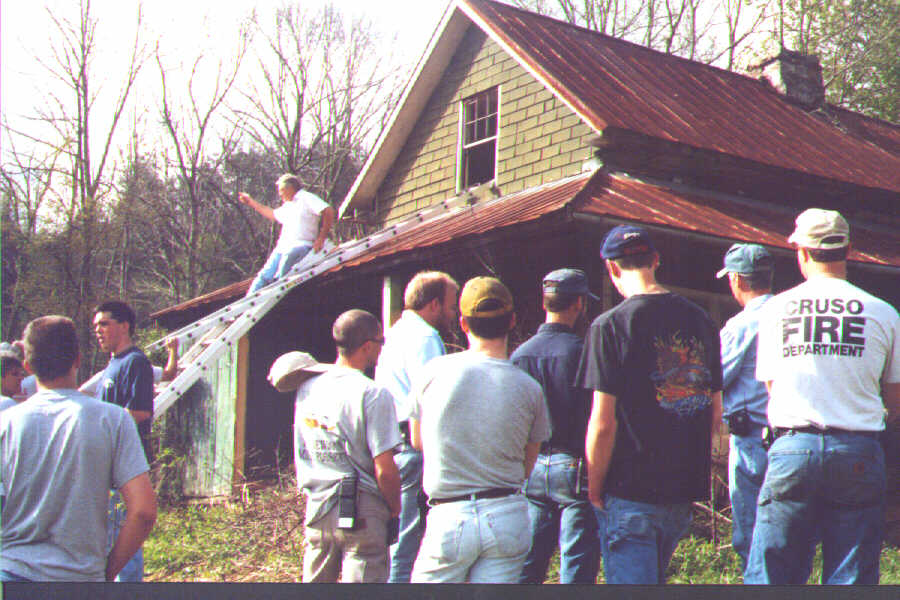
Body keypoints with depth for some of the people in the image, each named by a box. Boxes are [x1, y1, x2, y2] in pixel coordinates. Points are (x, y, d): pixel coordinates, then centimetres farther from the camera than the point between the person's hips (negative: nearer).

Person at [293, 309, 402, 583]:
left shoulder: (306, 389, 6)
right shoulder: (372, 394, -14)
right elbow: (384, 470, -15)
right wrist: (395, 509, -2)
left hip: (316, 508, 6)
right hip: (362, 512, -6)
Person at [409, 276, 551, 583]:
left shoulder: (433, 371, -5)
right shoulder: (529, 388, -3)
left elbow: (417, 440, 11)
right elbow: (527, 464, 8)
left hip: (449, 519, -1)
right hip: (509, 518, 2)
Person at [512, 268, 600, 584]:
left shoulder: (519, 354, 4)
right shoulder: (580, 350, -10)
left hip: (531, 469, 5)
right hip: (574, 465, -5)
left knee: (527, 567, 11)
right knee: (577, 568, 2)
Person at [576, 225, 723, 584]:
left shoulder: (610, 325, -12)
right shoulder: (700, 319, 6)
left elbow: (602, 424, -15)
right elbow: (716, 412, 12)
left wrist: (595, 490, -4)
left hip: (630, 491, -6)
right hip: (686, 489, 6)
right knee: (654, 577, 22)